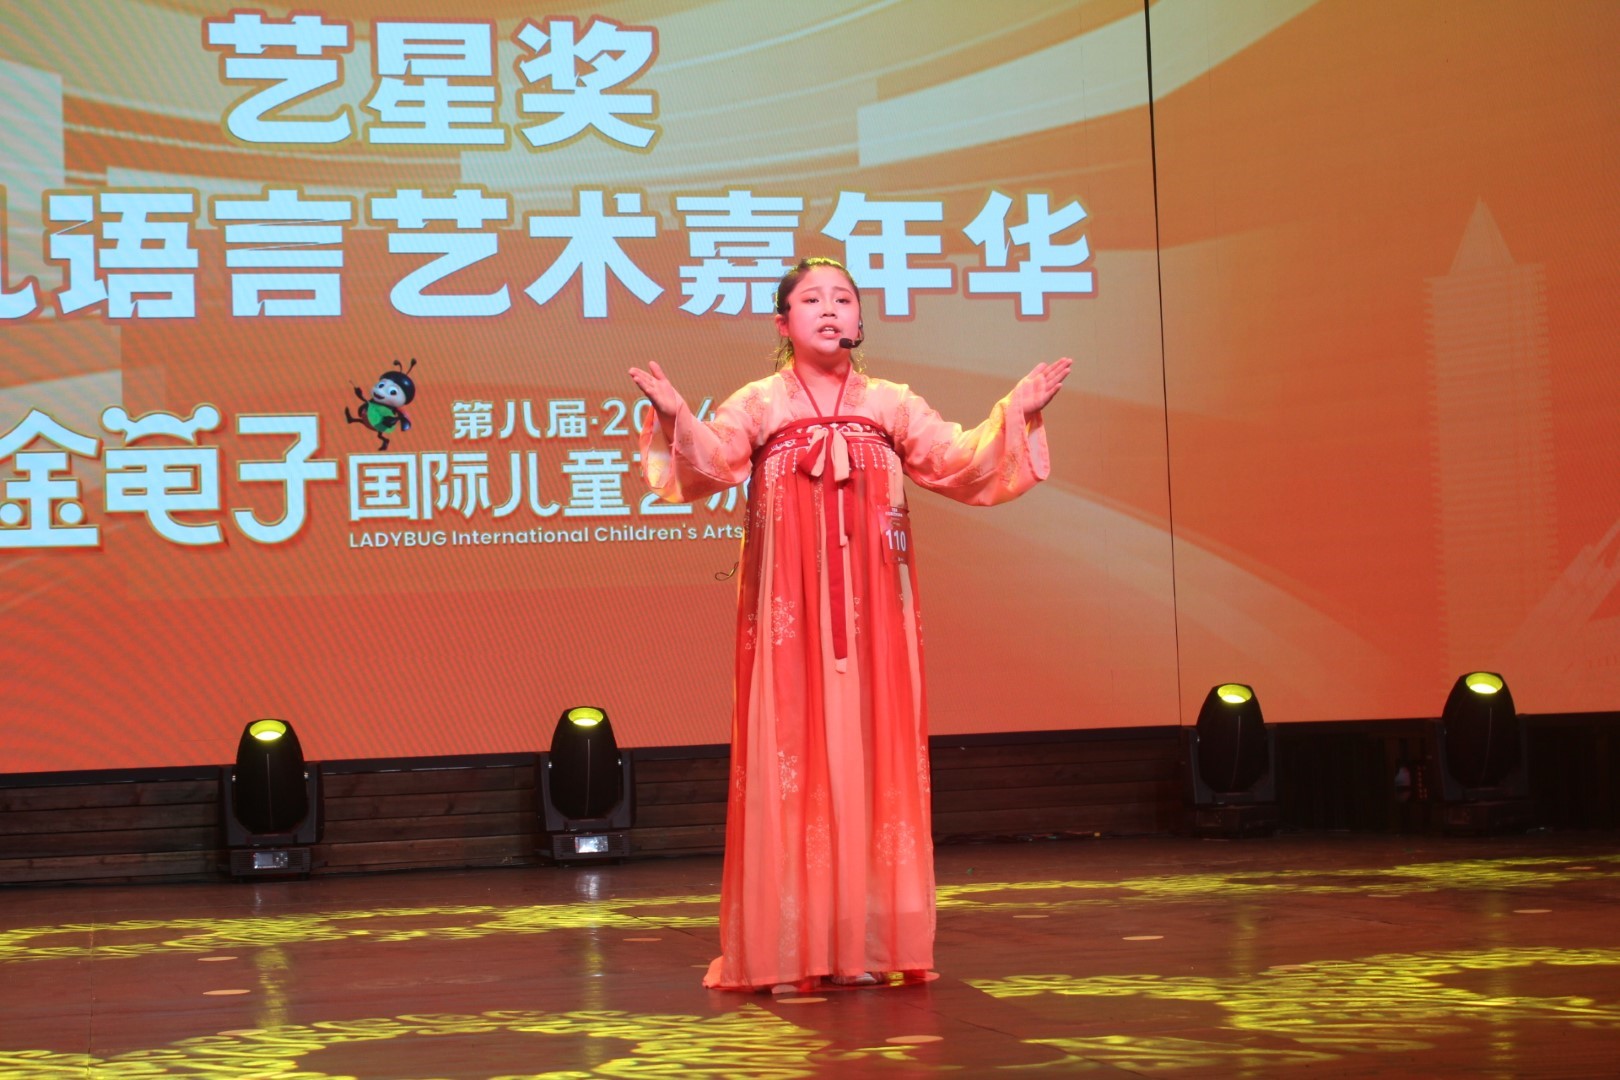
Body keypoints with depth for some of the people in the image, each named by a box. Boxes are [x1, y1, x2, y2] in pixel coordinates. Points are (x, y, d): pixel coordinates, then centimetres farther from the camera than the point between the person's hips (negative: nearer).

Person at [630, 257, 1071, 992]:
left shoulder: (889, 405, 11)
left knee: (870, 756, 2)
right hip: (790, 617, -2)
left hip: (871, 616, 2)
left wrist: (1015, 414, -7)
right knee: (790, 756, -4)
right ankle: (788, 948, -1)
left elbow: (957, 461, 6)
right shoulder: (757, 405, 4)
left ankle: (863, 941, 8)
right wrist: (678, 421, -29)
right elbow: (712, 461, -11)